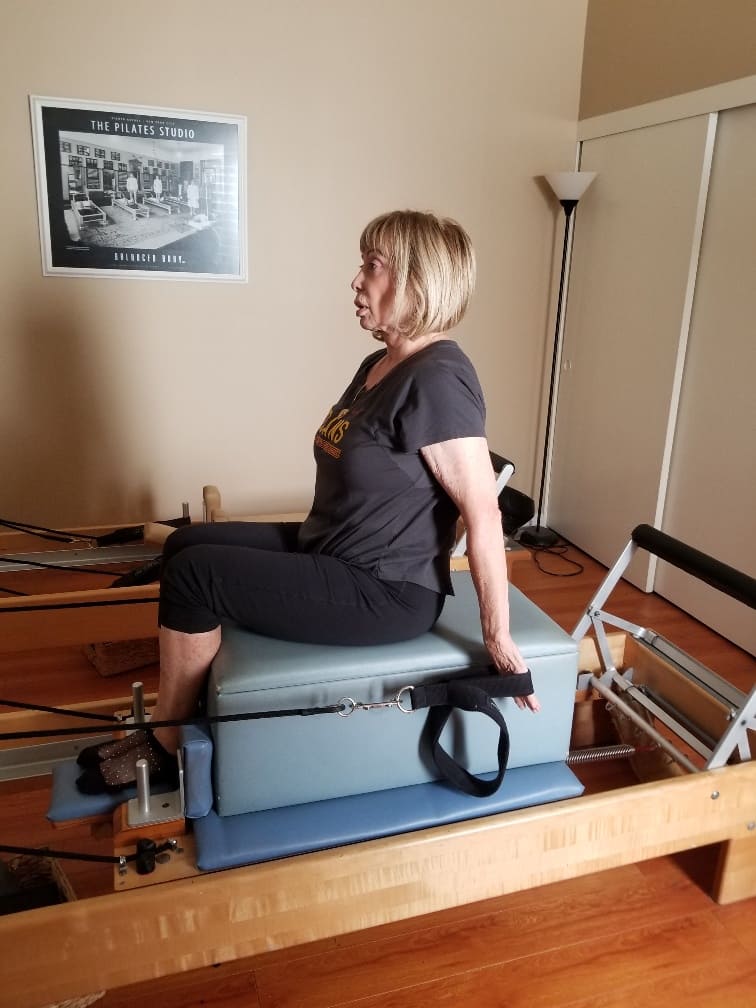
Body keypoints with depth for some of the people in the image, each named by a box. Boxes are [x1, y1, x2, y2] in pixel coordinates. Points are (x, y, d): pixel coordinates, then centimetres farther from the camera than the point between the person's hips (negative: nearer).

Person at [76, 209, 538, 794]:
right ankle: (191, 713, 19)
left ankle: (166, 746, 8)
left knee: (192, 572, -14)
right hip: (332, 556, 10)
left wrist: (498, 639, -20)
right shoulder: (381, 364, 10)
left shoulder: (437, 379, -22)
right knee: (186, 543, 9)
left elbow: (484, 513, -23)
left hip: (388, 594, -10)